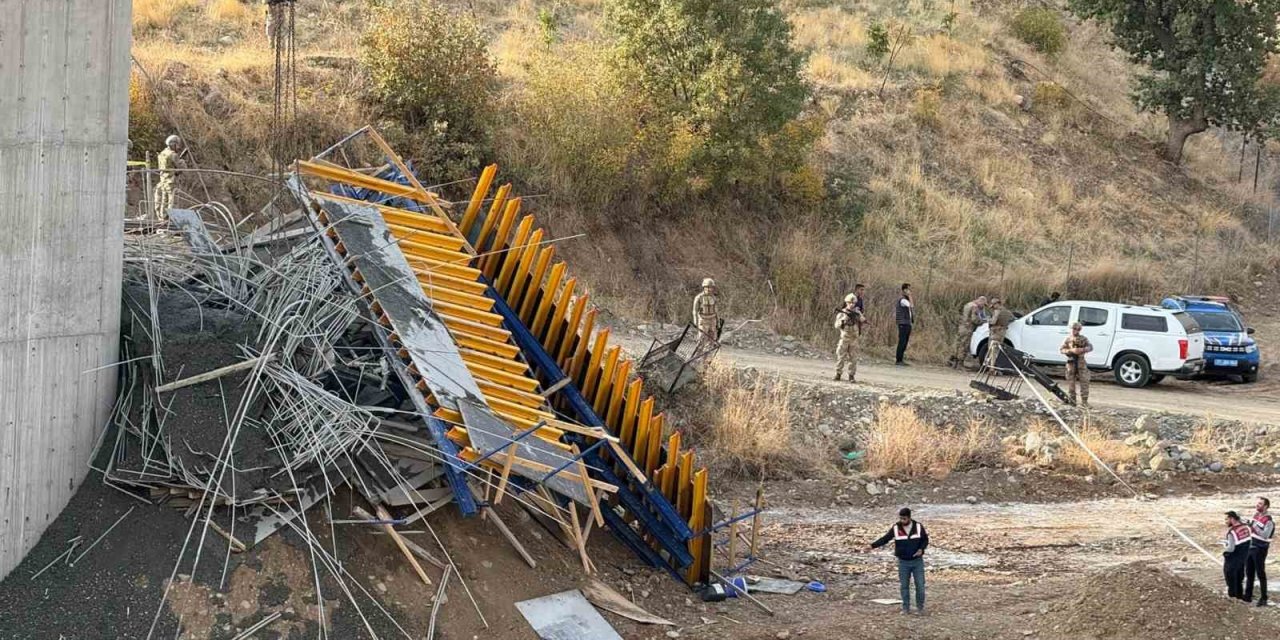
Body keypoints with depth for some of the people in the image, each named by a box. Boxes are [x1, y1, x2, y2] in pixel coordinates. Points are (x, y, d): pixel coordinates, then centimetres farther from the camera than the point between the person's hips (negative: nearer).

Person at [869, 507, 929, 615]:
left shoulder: (918, 527, -6)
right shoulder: (896, 528, -6)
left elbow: (925, 540, 4)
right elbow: (885, 539, -3)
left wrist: (921, 549, -15)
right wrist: (872, 546, -13)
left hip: (917, 561, 0)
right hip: (903, 562, 0)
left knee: (920, 585, -1)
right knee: (904, 586, 3)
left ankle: (920, 607, 12)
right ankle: (906, 608, 13)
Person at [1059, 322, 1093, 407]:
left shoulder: (1083, 339, 6)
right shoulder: (1068, 339, 4)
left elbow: (1090, 347, 1)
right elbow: (1061, 350, -1)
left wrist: (1082, 350, -17)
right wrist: (1071, 351, -18)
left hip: (1081, 363, 0)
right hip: (1071, 362, 0)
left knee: (1084, 381, -5)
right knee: (1071, 382, 3)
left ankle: (1084, 402, -1)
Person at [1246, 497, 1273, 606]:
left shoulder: (1268, 521, -15)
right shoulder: (1255, 515, 10)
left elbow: (1265, 535, -28)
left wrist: (1254, 525, -31)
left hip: (1260, 549, -8)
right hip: (1250, 547, 8)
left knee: (1260, 574, -4)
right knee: (1249, 573, 15)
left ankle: (1263, 598, 1)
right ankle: (1248, 595, 26)